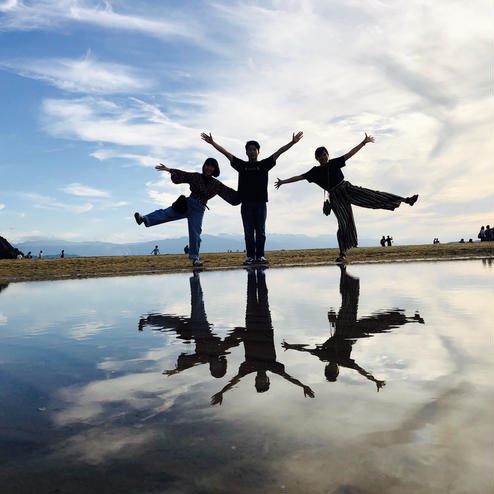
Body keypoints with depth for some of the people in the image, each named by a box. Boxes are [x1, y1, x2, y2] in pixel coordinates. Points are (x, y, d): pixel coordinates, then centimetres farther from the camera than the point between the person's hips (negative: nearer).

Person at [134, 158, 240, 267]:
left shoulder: (216, 184, 9)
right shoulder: (195, 177, 9)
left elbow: (229, 192, 9)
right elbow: (182, 175, 4)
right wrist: (169, 170, -8)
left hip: (199, 210, 0)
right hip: (187, 203, 0)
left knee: (195, 233, -6)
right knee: (167, 213, -18)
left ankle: (195, 258, 1)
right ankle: (144, 219, -33)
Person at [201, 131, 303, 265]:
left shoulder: (264, 164, 9)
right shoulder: (241, 165, 11)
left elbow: (278, 153, 4)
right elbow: (226, 153, 10)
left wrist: (292, 142, -2)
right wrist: (212, 143, 7)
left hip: (261, 202, -1)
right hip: (246, 203, 1)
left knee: (260, 231, 2)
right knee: (248, 232, 3)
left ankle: (260, 256, 7)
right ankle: (250, 256, 7)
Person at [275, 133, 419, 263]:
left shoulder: (334, 163, 6)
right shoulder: (315, 172, 3)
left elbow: (350, 154, 5)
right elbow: (299, 177, 3)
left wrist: (363, 142, 0)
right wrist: (283, 182, -1)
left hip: (348, 189, 2)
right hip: (336, 197, -2)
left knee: (373, 196, -9)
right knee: (344, 223, -7)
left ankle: (406, 199, -7)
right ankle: (342, 254, 0)